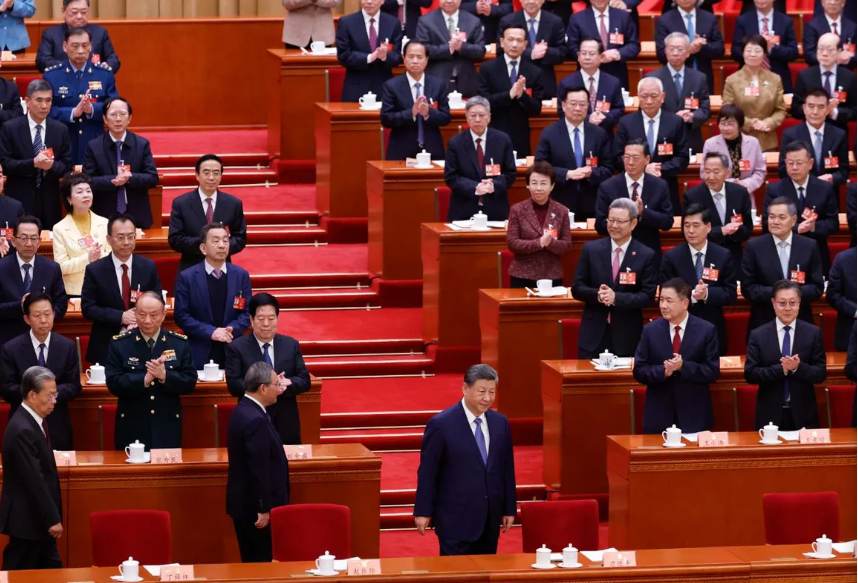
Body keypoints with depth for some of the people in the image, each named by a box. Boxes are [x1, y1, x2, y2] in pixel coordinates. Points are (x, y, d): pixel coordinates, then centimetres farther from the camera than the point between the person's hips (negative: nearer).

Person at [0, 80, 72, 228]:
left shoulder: (61, 129, 7)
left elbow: (67, 166, 6)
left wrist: (52, 166, -17)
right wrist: (33, 163, -20)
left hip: (49, 202, 3)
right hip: (19, 201, -3)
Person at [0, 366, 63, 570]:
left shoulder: (31, 422, 9)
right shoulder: (23, 430, -23)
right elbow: (34, 480, -24)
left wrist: (52, 517, 17)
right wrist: (52, 519, -20)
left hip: (37, 519, 10)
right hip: (27, 520, -10)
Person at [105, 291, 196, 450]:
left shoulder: (180, 343, 3)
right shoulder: (119, 344, -1)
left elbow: (190, 382, -1)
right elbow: (113, 383, -8)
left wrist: (165, 376, -20)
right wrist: (144, 379, -22)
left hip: (167, 427, 1)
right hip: (132, 428, -1)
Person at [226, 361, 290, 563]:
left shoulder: (244, 410, 9)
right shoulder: (255, 420, -24)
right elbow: (258, 470, -24)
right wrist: (264, 509, -21)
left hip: (245, 502, 10)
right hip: (254, 507, -10)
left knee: (253, 562, 14)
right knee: (260, 563, -3)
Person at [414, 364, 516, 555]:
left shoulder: (500, 423, 7)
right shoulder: (441, 424, -9)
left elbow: (507, 468, 12)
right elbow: (427, 471, -7)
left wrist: (509, 509, 12)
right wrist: (423, 512, -7)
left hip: (490, 519, 5)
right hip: (455, 519, -5)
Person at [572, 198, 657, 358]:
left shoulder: (646, 255, -1)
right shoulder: (591, 249, 3)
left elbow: (648, 297, -5)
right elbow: (577, 288, 4)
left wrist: (616, 298, -20)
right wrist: (597, 295, -18)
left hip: (627, 337, -1)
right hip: (594, 333, 1)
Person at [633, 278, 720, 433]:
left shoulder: (706, 330, -2)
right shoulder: (650, 330, 3)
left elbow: (713, 372, -5)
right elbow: (638, 370, 2)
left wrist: (683, 366, -20)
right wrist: (663, 371, -18)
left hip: (694, 415, -1)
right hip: (659, 415, 1)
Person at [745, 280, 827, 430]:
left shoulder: (813, 333, 2)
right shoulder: (758, 335, 1)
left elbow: (821, 374, -1)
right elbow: (750, 374, -5)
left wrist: (798, 367, -20)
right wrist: (780, 369, -19)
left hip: (803, 414, 0)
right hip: (770, 414, 0)